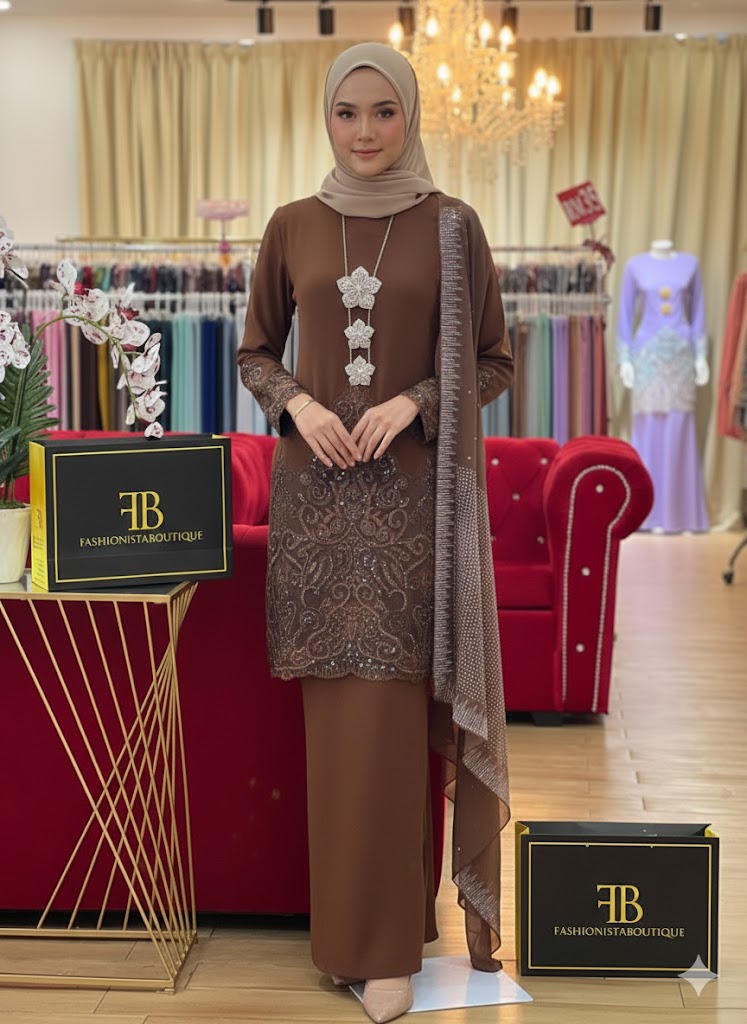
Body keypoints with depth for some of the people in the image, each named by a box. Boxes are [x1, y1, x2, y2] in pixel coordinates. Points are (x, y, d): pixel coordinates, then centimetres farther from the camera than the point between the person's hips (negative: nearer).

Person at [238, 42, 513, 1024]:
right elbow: (256, 351, 13)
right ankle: (354, 919, 17)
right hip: (316, 487, 2)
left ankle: (387, 941, 8)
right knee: (337, 709, 2)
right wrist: (298, 404, -7)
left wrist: (414, 402, -12)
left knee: (394, 709, -3)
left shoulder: (453, 226, 2)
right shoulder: (292, 227, 8)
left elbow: (494, 360, 5)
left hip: (414, 491, -2)